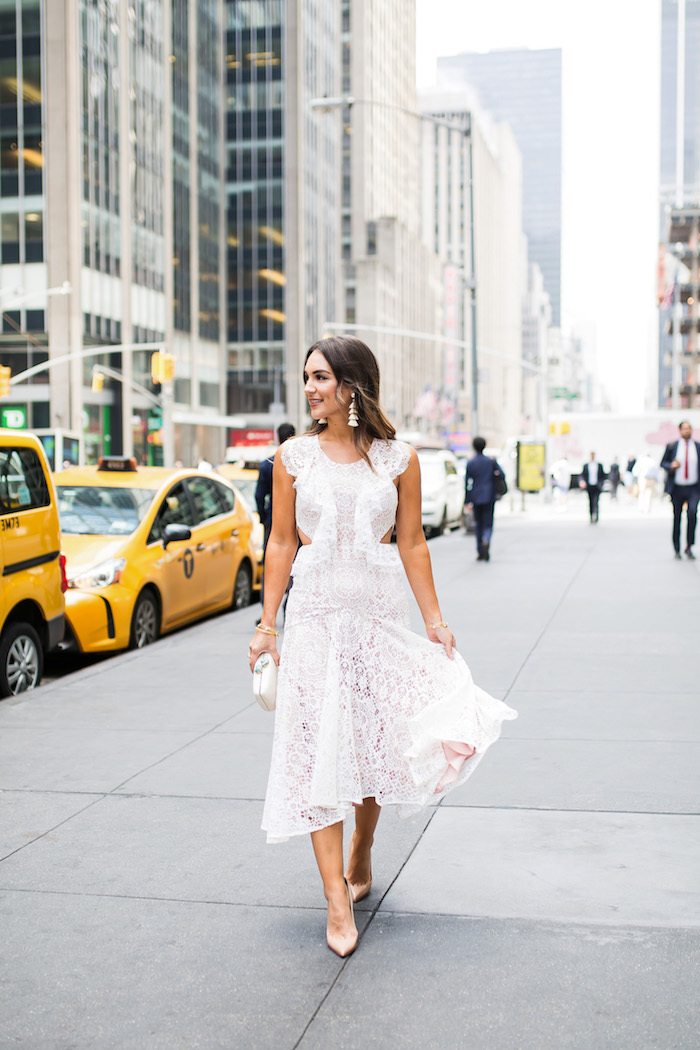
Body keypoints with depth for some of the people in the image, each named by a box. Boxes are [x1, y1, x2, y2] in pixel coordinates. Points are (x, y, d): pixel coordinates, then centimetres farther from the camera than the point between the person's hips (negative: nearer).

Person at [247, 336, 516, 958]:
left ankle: (361, 859, 34)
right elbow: (282, 543, 4)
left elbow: (412, 544, 5)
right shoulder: (294, 458, 2)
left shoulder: (398, 459, 1)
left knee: (374, 744, 9)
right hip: (315, 615, 0)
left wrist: (434, 618, 2)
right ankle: (338, 902, -1)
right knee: (318, 751, -5)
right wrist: (267, 623, 2)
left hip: (380, 615, 1)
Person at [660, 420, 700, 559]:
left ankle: (689, 547, -13)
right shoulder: (672, 446, 5)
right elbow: (663, 463, 10)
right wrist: (671, 466, -11)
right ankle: (677, 550, 19)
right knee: (677, 518, 5)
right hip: (677, 488, 0)